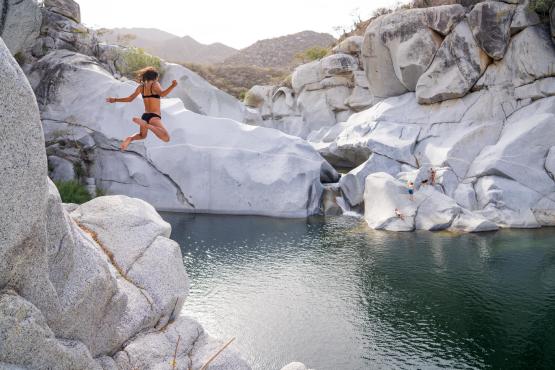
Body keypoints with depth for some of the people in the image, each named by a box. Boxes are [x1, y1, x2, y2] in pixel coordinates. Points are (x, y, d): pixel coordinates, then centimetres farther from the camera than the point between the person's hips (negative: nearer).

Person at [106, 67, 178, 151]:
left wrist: (115, 100, 24)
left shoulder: (141, 87, 10)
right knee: (166, 138, -24)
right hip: (154, 117, -7)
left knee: (142, 135, 34)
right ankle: (146, 125, -33)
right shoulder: (155, 84, -4)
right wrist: (173, 86, -27)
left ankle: (130, 139, 2)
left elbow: (130, 99, 11)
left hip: (145, 116, 7)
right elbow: (162, 94, -24)